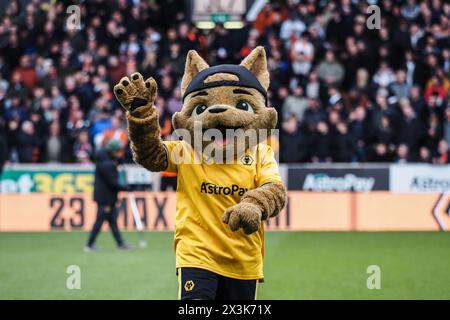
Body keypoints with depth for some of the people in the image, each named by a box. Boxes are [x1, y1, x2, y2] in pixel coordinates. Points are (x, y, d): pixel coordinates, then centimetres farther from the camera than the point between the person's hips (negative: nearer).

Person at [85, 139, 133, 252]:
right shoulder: (107, 165, -24)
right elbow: (112, 183, -20)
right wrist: (126, 188, -7)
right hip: (105, 197, -10)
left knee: (113, 220, 15)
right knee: (100, 221, -3)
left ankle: (120, 243, 22)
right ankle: (89, 245, 4)